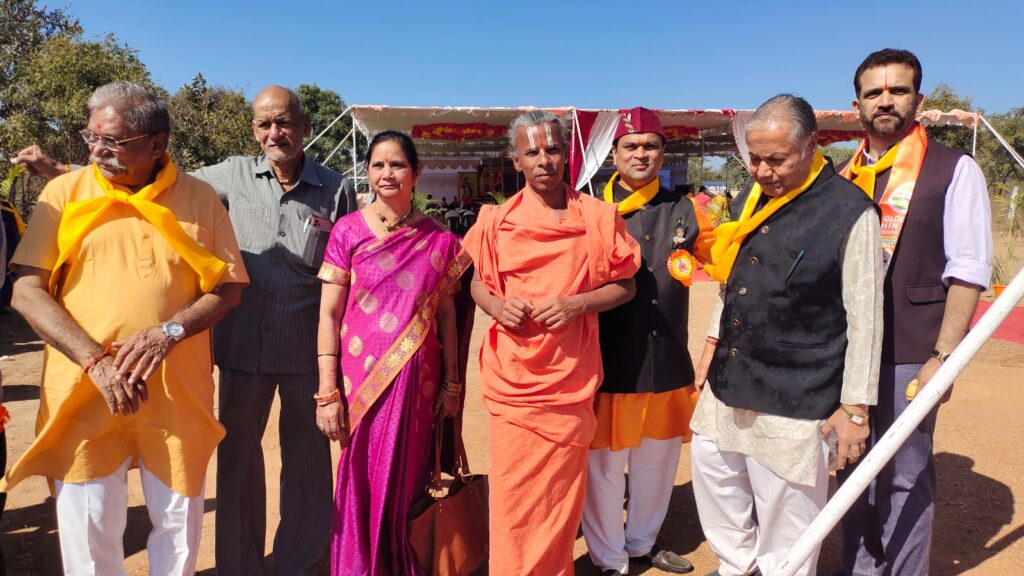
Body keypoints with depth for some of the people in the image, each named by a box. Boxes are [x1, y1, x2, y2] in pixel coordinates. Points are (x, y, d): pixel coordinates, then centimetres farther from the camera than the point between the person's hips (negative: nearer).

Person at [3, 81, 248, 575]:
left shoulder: (200, 197, 2)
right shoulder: (64, 193, 2)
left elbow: (229, 286, 2)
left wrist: (167, 333, -15)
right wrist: (95, 359, -14)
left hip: (178, 393, 0)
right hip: (83, 391, 0)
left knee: (180, 522, 12)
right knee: (88, 531, 9)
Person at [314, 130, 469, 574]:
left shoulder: (439, 239, 2)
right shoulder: (348, 231, -3)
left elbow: (446, 314, 7)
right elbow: (328, 314, -4)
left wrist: (452, 382, 6)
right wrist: (327, 392, -7)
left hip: (417, 380, 1)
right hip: (360, 378, -1)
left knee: (407, 481, 12)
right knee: (362, 484, 9)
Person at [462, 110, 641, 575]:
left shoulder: (599, 216, 0)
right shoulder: (497, 221, 2)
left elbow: (624, 285, 6)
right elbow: (479, 283, 13)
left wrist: (576, 304, -12)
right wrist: (498, 307, -10)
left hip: (571, 380, 0)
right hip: (513, 381, 0)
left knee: (562, 496, 12)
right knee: (511, 497, 5)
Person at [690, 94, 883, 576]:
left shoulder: (850, 213, -15)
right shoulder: (750, 200, 6)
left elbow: (865, 318, -14)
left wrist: (854, 408, -13)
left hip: (794, 397, -7)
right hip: (729, 381, 8)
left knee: (784, 510, 5)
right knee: (713, 475, 20)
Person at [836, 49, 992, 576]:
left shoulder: (954, 170, -4)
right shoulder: (843, 177, 9)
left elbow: (968, 271, -9)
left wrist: (943, 357, -14)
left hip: (908, 355, -4)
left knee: (905, 476, 6)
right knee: (854, 470, 14)